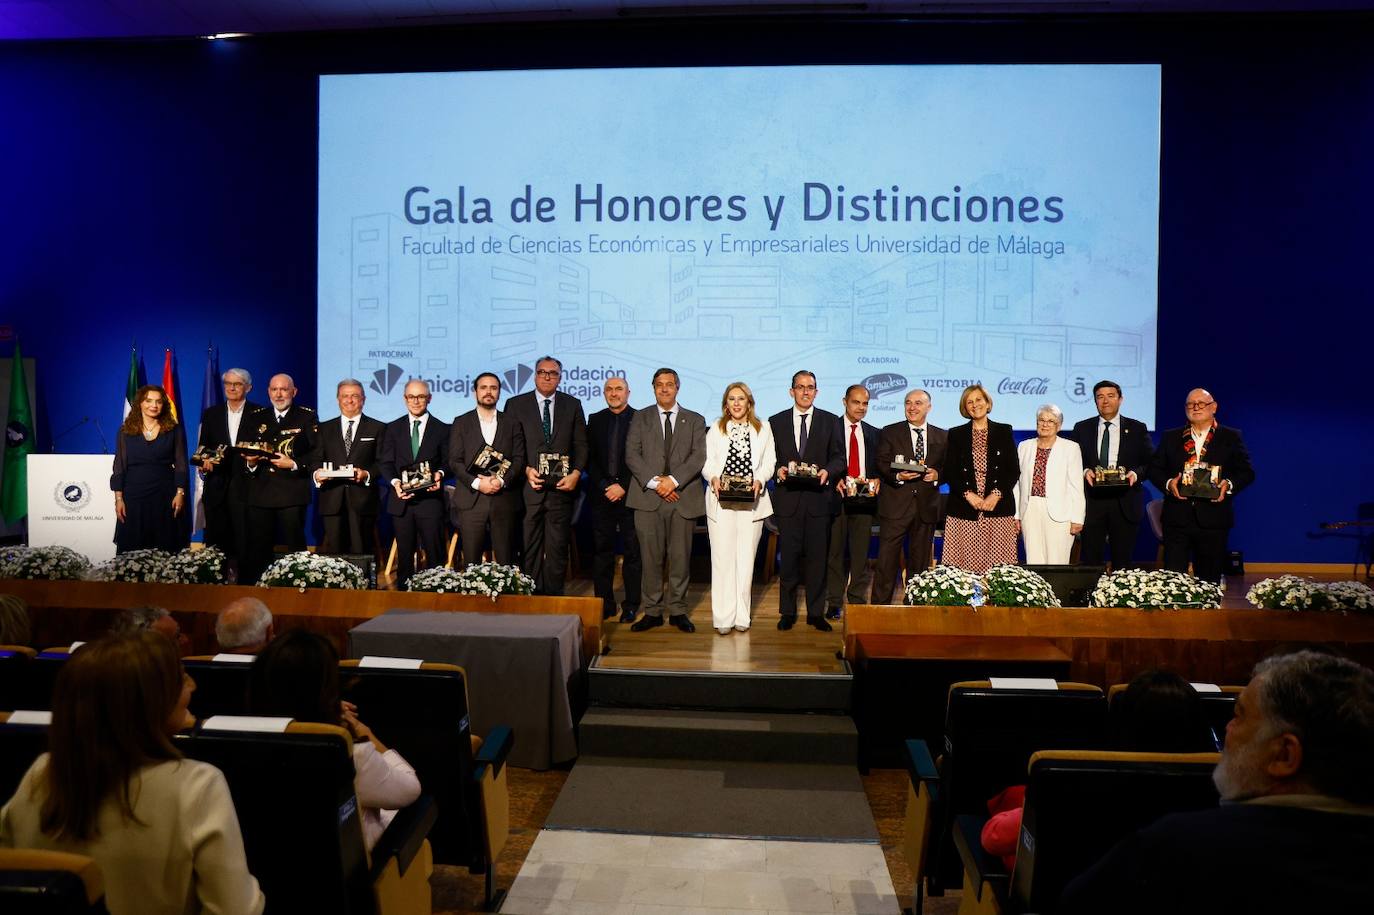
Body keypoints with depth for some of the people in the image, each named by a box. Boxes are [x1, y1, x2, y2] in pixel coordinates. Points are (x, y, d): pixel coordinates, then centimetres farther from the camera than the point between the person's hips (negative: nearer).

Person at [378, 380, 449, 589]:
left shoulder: (442, 429, 5)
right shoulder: (393, 428, 10)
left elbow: (447, 462, 5)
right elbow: (386, 463, 6)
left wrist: (440, 474, -17)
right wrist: (395, 482, -12)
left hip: (430, 499, -2)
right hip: (401, 500, 2)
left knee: (434, 554, -1)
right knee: (404, 554, 8)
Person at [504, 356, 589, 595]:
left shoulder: (572, 405, 10)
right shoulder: (516, 404, 6)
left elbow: (581, 444, 8)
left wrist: (576, 473, -7)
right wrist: (526, 470, -11)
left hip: (561, 486, 1)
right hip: (529, 486, -1)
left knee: (558, 546, 4)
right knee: (529, 546, 2)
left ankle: (554, 597, 12)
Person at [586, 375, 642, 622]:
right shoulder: (595, 420, 11)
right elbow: (589, 458, 7)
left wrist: (623, 487, -10)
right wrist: (605, 486, -5)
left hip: (630, 494, -3)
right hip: (601, 494, 3)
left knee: (632, 552, 1)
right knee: (603, 551, 6)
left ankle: (631, 605, 9)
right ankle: (604, 603, 13)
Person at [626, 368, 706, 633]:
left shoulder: (695, 421, 12)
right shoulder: (640, 419, 12)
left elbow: (699, 456, 0)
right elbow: (632, 455, 1)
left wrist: (673, 480, -13)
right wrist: (654, 482, -11)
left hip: (683, 497, 0)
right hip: (648, 497, 0)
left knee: (680, 557, 2)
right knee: (651, 557, 1)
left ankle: (677, 610, 13)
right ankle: (652, 611, 10)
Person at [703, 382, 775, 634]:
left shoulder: (763, 429, 13)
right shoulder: (715, 429, 12)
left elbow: (769, 462, 7)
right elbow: (706, 461, 7)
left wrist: (759, 481, -11)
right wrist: (713, 478, -13)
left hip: (751, 501, 1)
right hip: (721, 500, -1)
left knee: (746, 557, 3)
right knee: (722, 557, -4)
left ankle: (742, 616, 9)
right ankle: (723, 617, -1)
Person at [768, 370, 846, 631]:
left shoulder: (830, 421, 9)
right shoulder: (776, 422, 9)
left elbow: (839, 458, 5)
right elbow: (769, 458, 8)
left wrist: (827, 471, -15)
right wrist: (778, 470, -13)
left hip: (818, 499, 0)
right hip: (788, 498, 0)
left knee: (817, 557, 3)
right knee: (788, 556, 3)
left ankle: (816, 612, 13)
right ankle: (787, 612, 14)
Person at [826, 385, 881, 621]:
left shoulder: (874, 434, 15)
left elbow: (879, 466, 15)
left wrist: (877, 479, -5)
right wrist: (835, 480, -16)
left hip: (864, 499, 3)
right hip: (837, 497, -3)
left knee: (860, 553, 4)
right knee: (835, 552, 2)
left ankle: (858, 601, 12)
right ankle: (834, 603, 9)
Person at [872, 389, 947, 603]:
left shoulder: (942, 436, 12)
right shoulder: (889, 432, 5)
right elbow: (882, 465, -1)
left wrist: (937, 475, -10)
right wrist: (898, 476, -19)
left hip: (926, 506, 3)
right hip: (895, 505, -2)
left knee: (920, 562, 9)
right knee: (887, 560, -5)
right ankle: (880, 606, 0)